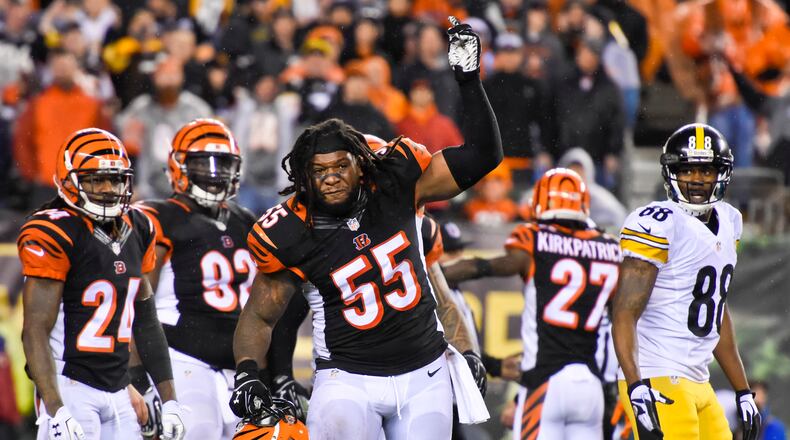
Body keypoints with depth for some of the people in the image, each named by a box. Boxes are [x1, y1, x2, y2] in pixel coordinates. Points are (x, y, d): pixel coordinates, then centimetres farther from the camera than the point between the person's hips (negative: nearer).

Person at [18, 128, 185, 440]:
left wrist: (168, 399, 15)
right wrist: (56, 410, -24)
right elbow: (35, 330, -16)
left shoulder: (137, 230, 10)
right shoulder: (54, 235, -12)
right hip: (71, 388, -7)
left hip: (117, 391, 7)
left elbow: (146, 321, 18)